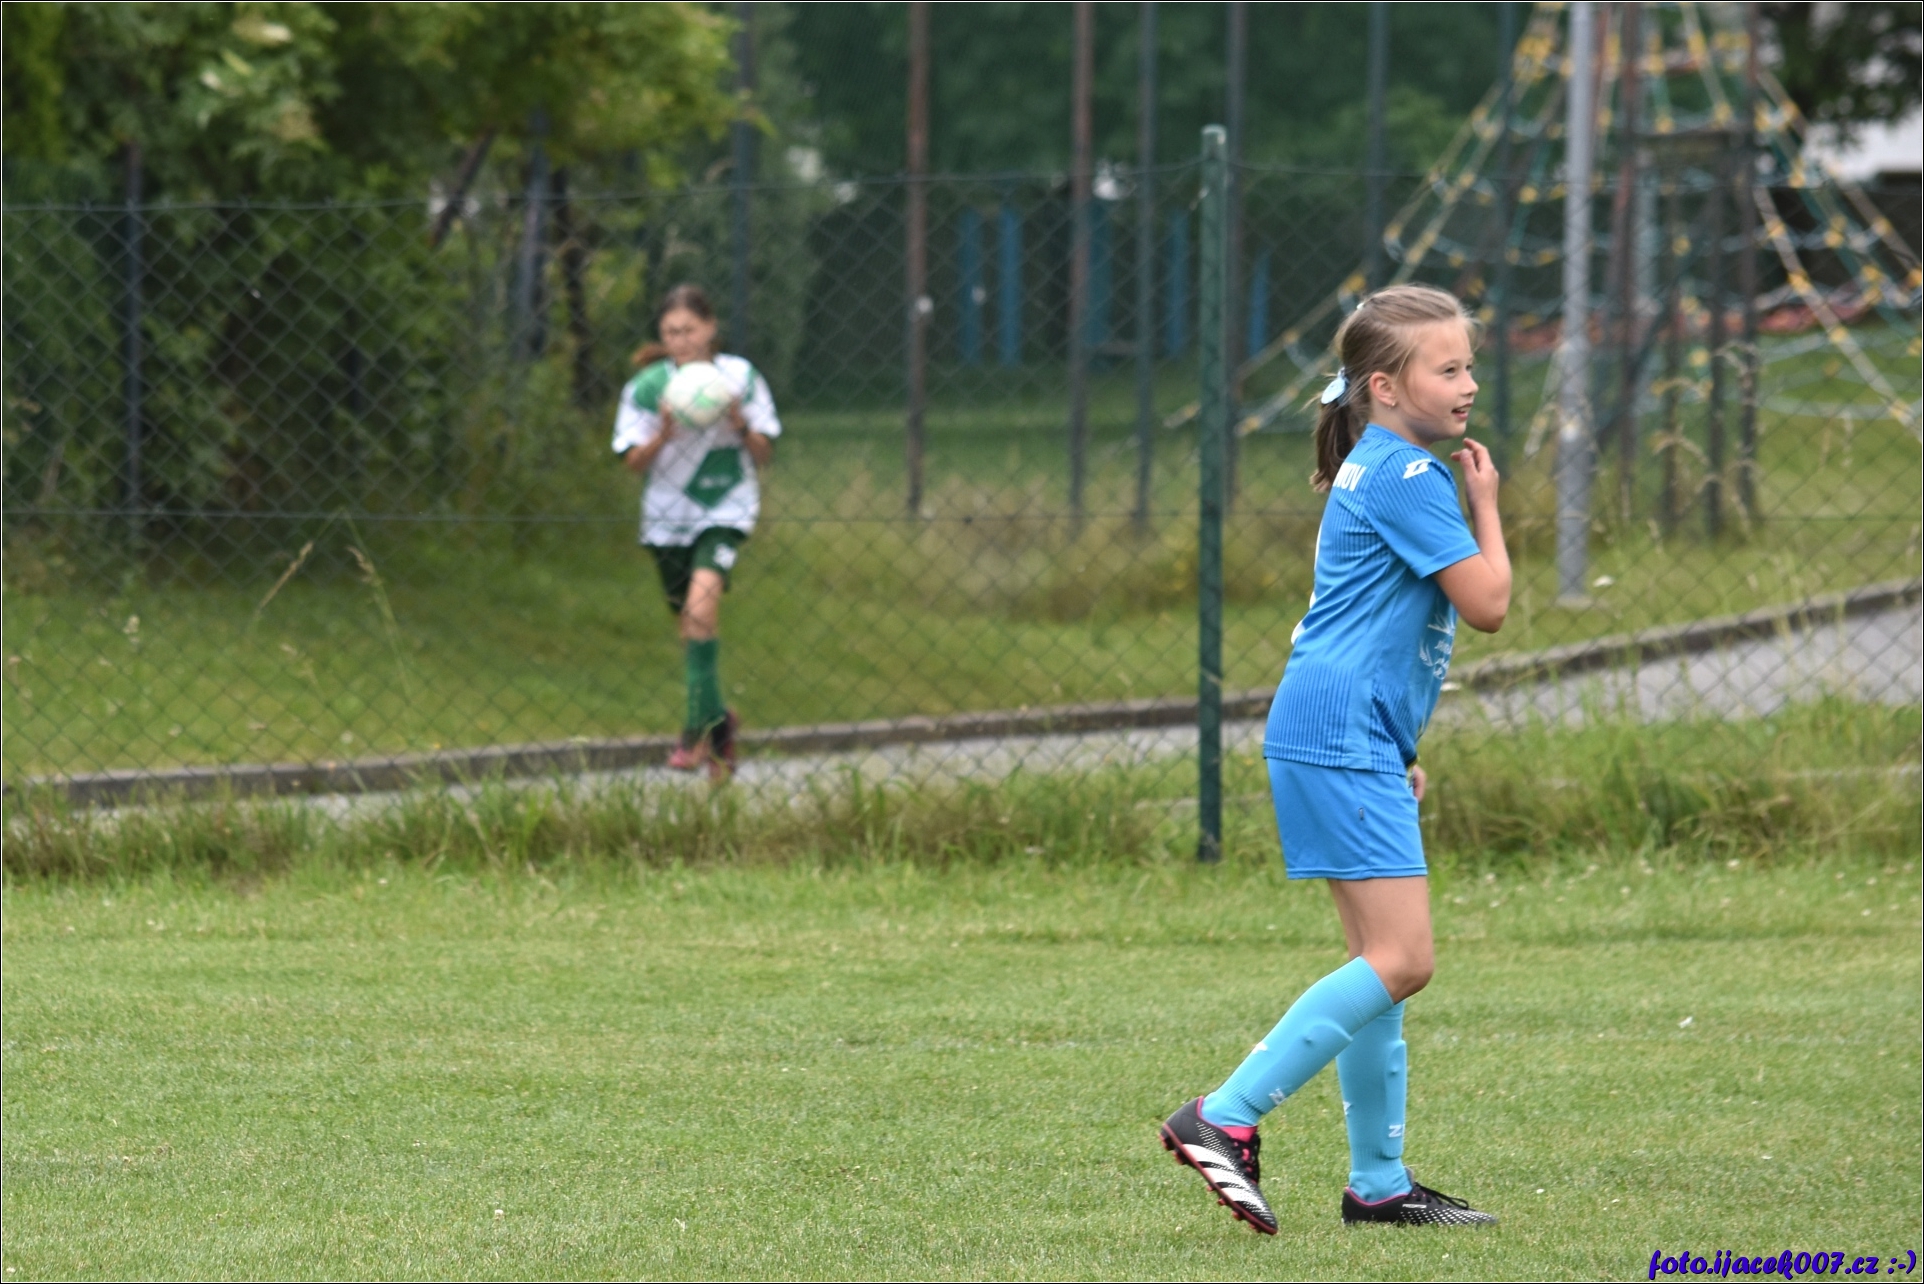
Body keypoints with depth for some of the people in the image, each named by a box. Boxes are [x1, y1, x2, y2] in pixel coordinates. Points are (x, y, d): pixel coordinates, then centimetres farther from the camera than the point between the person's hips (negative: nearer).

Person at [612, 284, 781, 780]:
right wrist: (663, 434, -20)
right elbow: (633, 461, -1)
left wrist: (741, 425, -17)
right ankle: (718, 720, 32)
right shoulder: (647, 386, -3)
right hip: (668, 516, 2)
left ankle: (700, 725, -21)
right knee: (692, 625, 9)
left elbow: (763, 455, 2)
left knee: (702, 602, -25)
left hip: (726, 510, -2)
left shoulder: (741, 379, -3)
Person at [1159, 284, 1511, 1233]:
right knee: (1401, 959, -15)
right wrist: (1485, 503, 2)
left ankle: (1378, 1181, 15)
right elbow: (1487, 604, -13)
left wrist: (1395, 753, 29)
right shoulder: (1406, 475, -12)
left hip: (1353, 743, 11)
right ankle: (1224, 1119, -18)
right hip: (1341, 738, -11)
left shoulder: (1377, 470, 20)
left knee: (1382, 960, 12)